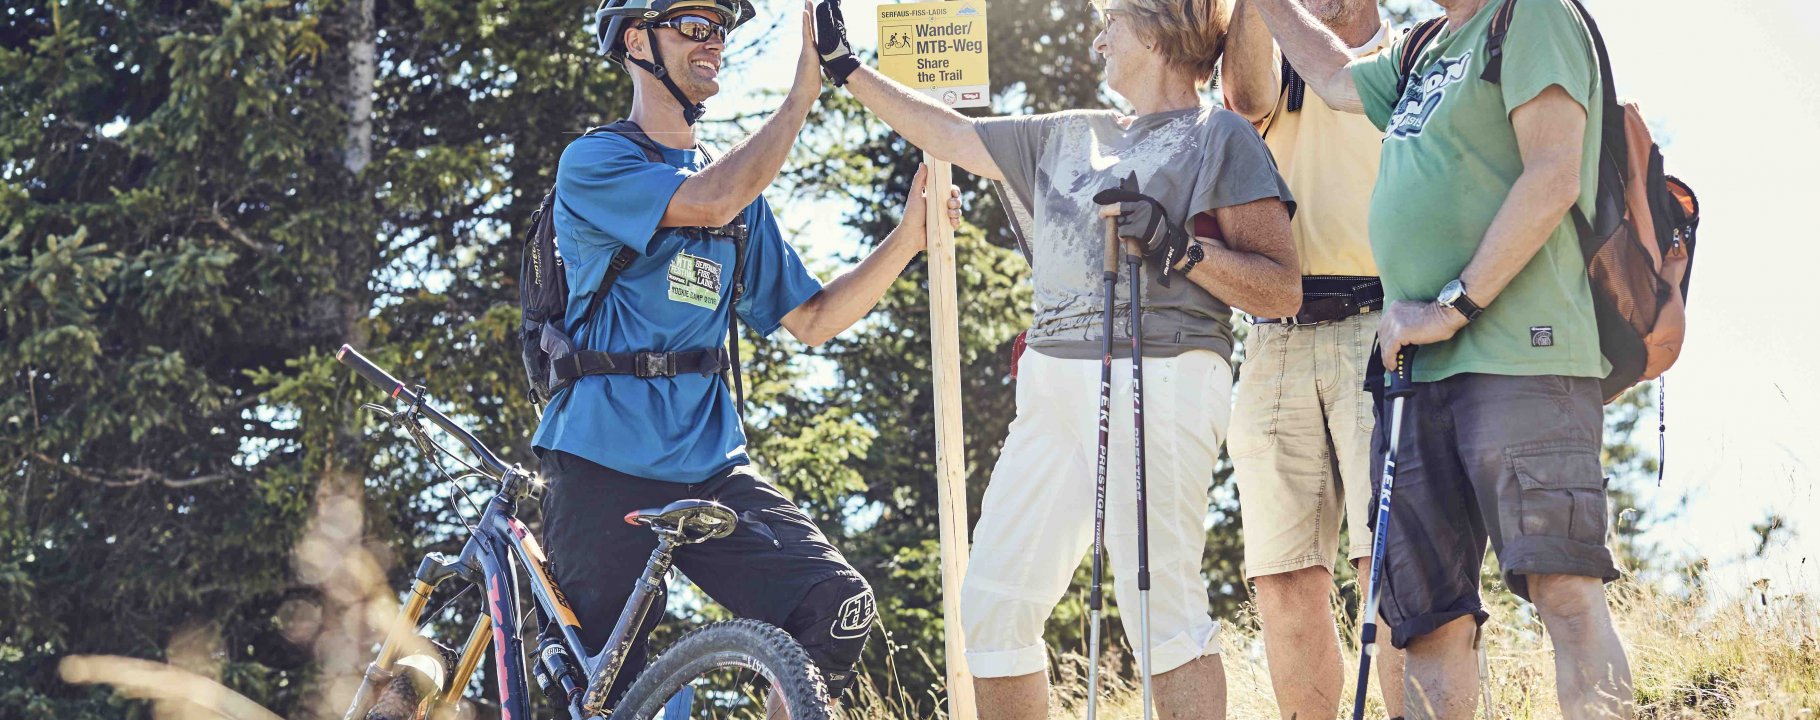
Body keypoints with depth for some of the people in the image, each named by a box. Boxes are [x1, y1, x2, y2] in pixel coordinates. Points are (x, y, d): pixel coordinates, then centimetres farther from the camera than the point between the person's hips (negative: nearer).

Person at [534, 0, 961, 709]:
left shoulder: (742, 195, 18)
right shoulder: (594, 163, -4)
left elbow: (810, 319, 14)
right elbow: (710, 201, -21)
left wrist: (907, 238, 3)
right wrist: (803, 92, -19)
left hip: (711, 465, 5)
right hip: (606, 469, -5)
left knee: (837, 608, -16)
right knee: (603, 692, -3)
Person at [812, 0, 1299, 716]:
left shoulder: (1220, 135, 3)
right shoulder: (1070, 135, 24)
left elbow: (1282, 291, -3)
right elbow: (952, 135, 31)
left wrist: (1186, 248, -17)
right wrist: (845, 67, 32)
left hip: (1159, 381, -7)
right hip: (1053, 384, 7)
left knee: (1160, 603, -16)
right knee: (993, 602, 3)